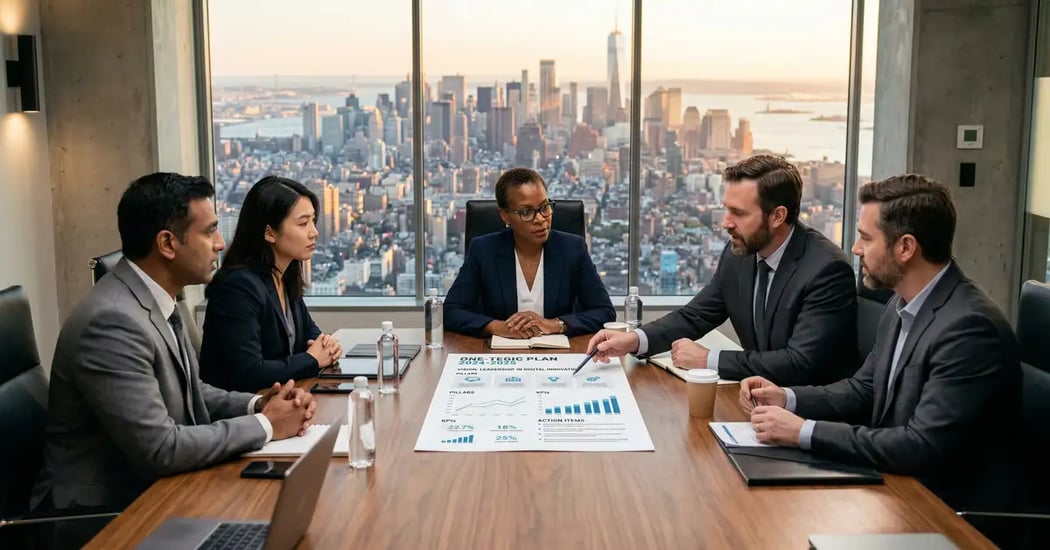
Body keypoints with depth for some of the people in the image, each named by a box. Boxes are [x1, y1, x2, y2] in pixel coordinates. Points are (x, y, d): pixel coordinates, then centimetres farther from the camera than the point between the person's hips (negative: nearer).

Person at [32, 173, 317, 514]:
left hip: (151, 489, 8)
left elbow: (189, 393, 13)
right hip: (106, 512, -8)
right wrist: (265, 425, -16)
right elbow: (159, 448, -26)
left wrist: (257, 404, -5)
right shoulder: (113, 321, -24)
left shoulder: (155, 301, 4)